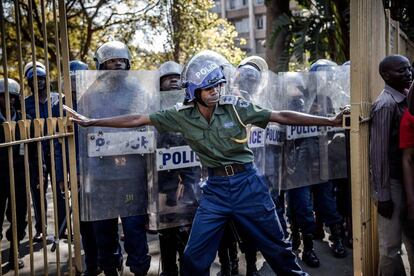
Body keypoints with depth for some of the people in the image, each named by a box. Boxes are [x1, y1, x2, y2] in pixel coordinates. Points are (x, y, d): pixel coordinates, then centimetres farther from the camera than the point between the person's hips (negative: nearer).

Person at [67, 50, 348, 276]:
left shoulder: (235, 106, -9)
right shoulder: (182, 115, -5)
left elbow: (281, 116, -8)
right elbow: (138, 119, -4)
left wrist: (329, 121, -10)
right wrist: (91, 122, -5)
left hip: (247, 182, -1)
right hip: (215, 188, 2)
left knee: (276, 246, 11)